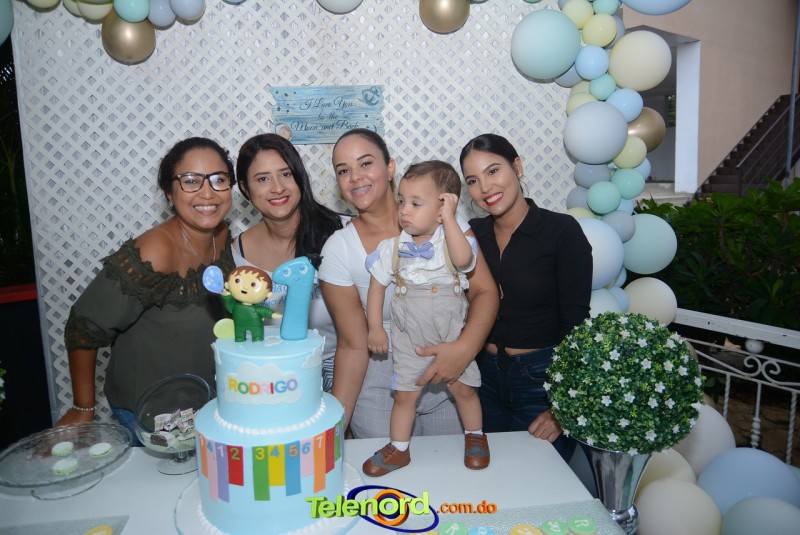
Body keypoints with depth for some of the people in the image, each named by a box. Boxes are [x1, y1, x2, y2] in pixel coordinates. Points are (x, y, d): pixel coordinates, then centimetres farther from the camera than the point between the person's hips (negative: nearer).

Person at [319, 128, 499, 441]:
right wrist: (336, 425, -12)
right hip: (380, 394, -1)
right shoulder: (339, 249, -10)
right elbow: (353, 346, -8)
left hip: (449, 382, 1)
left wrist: (465, 348, -28)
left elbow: (485, 292, -10)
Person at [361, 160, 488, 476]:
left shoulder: (452, 239, -11)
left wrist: (448, 218, -31)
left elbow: (463, 260, -35)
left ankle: (475, 437, 36)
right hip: (409, 338, 2)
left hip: (452, 335, -1)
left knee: (463, 388, 11)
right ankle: (398, 449, 27)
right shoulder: (393, 247, -5)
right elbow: (377, 285, 2)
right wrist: (375, 328, 0)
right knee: (405, 394, 9)